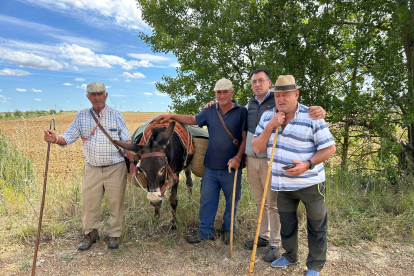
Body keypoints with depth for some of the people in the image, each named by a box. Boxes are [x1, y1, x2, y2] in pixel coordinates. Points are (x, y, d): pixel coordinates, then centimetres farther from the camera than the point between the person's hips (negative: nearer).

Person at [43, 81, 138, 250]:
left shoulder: (116, 115, 0)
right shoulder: (81, 116, 5)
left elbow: (126, 141, -1)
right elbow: (68, 137, 0)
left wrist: (132, 162, -8)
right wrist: (56, 139, -22)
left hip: (115, 168, -2)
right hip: (91, 169, 2)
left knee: (115, 202, 7)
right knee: (89, 202, 10)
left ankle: (114, 235, 25)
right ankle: (90, 233, 32)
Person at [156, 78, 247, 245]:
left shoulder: (241, 112, -5)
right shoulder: (210, 111, 8)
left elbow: (245, 138, -8)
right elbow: (192, 120, 19)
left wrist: (238, 157, -18)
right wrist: (172, 116, 11)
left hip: (231, 167, -3)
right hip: (211, 166, 4)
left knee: (232, 200, 13)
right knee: (206, 200, 11)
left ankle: (228, 230, 35)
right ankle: (205, 232, 27)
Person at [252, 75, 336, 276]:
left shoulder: (312, 117, -14)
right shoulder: (268, 116, -1)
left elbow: (329, 148, -11)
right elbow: (257, 148, -4)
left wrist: (308, 164, -26)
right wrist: (270, 126, -18)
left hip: (310, 183, -3)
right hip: (283, 184, 4)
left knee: (316, 226, 12)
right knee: (286, 223, 20)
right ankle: (290, 256, 42)